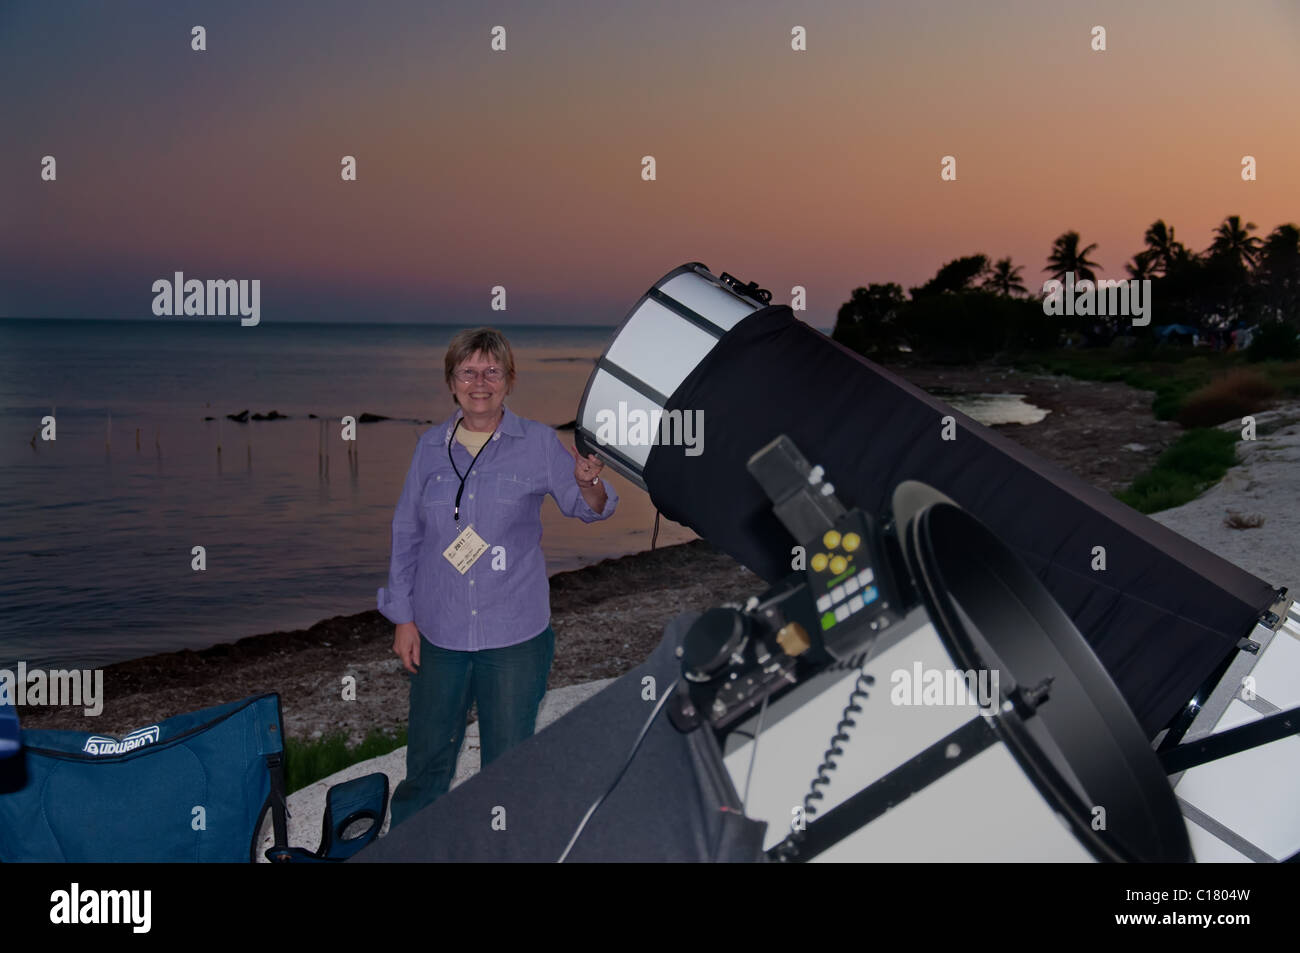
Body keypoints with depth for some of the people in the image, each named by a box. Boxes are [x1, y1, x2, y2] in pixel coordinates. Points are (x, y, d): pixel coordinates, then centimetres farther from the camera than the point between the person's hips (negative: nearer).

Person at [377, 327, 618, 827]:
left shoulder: (538, 442, -3)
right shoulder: (430, 446, 3)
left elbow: (587, 507, -2)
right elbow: (406, 533, 8)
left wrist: (589, 483, -27)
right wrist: (403, 616, 5)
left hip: (515, 635, -2)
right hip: (439, 632, 2)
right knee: (426, 761, 14)